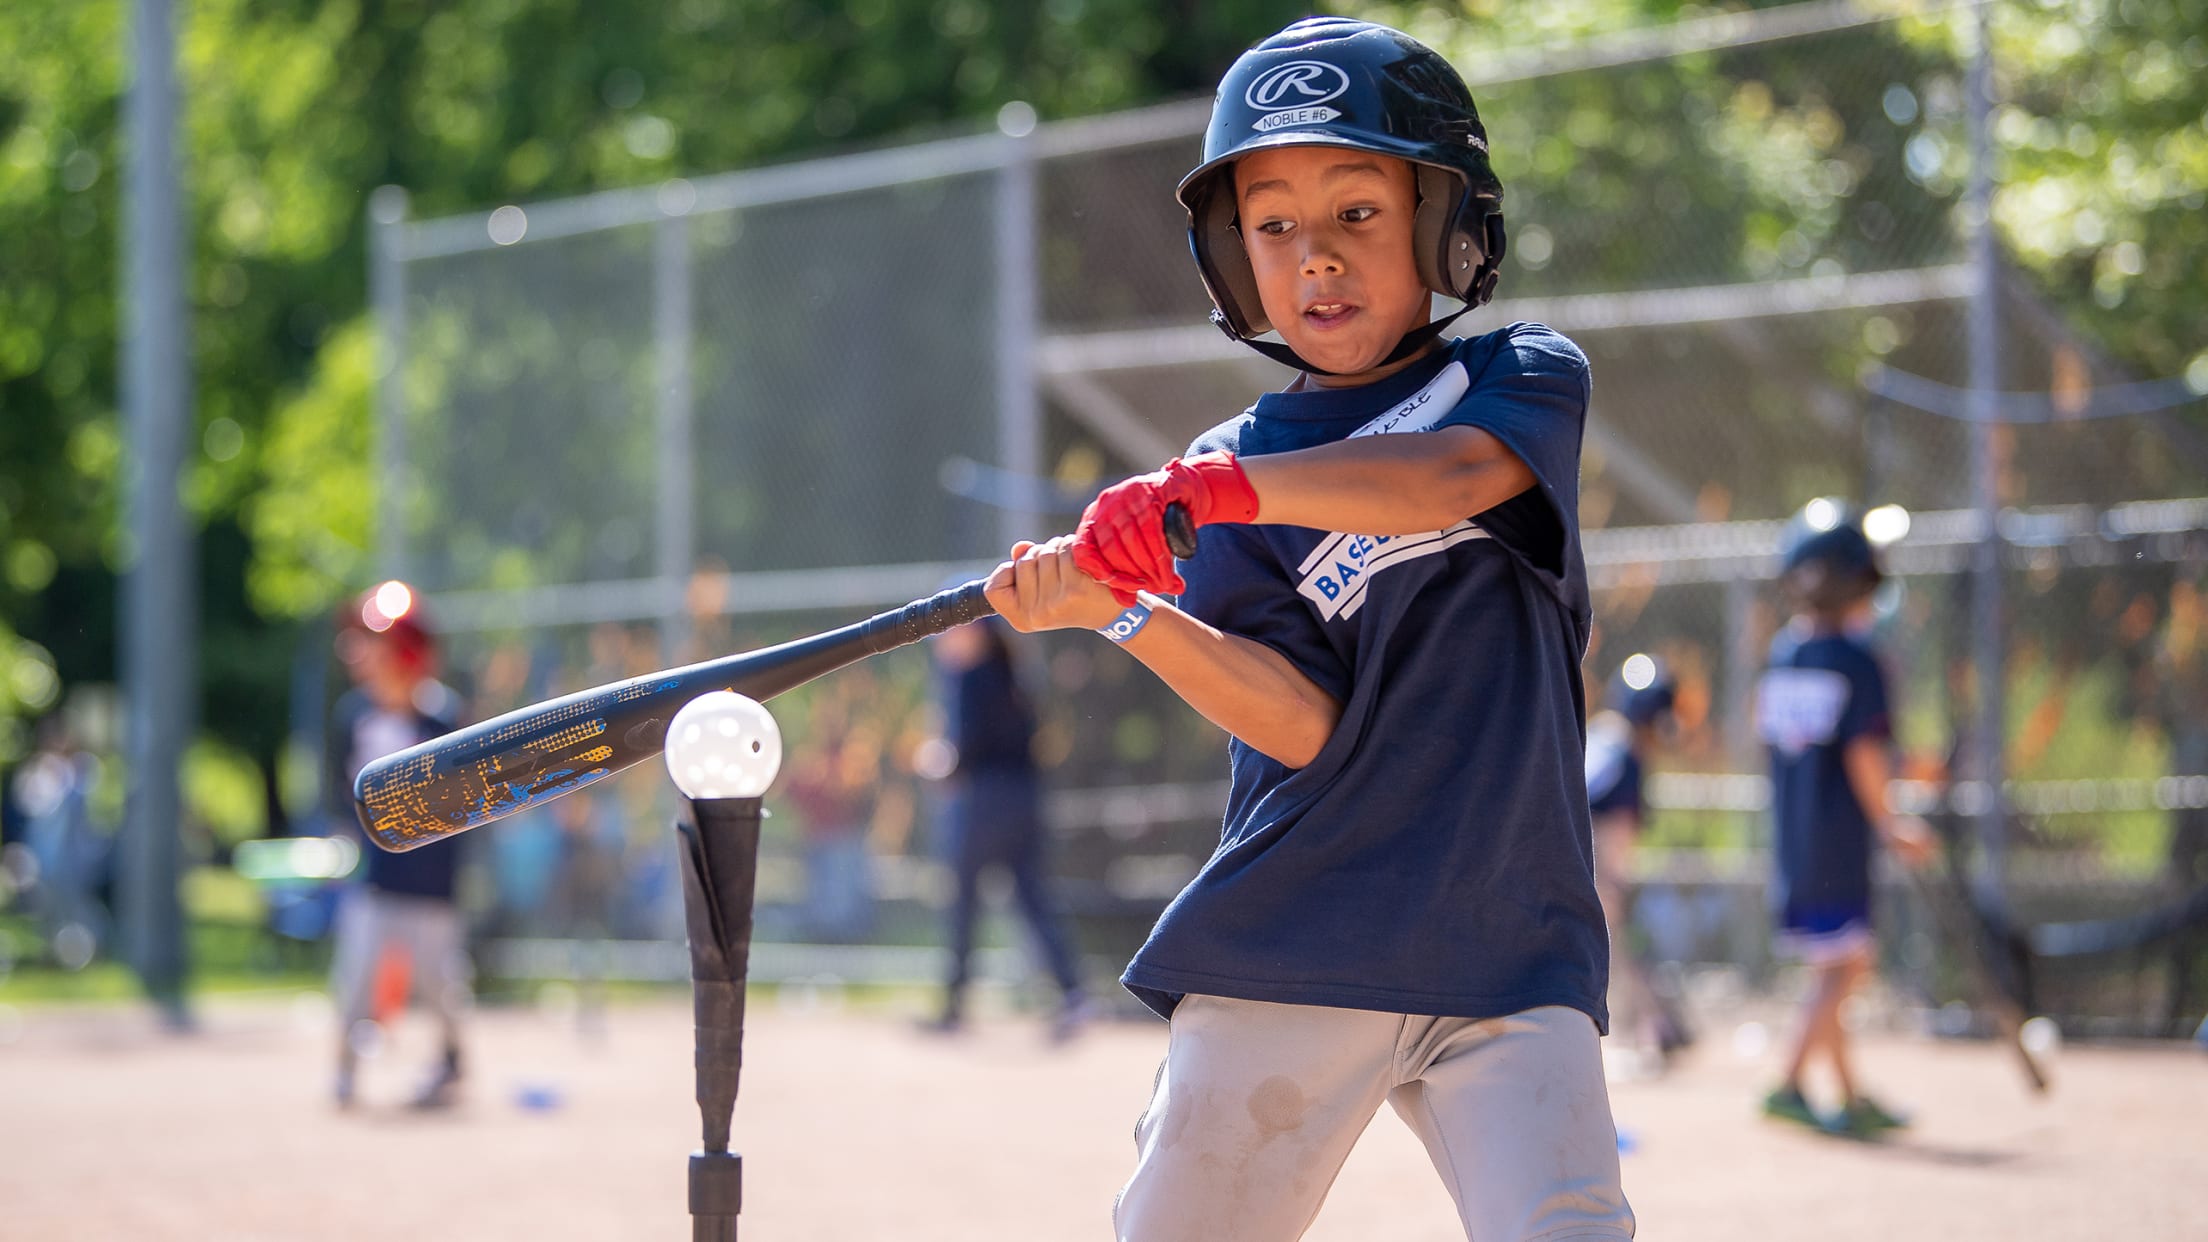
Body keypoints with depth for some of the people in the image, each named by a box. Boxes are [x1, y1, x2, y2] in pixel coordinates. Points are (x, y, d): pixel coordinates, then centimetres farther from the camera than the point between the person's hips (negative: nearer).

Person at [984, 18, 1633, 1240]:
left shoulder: (1525, 379, 7)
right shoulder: (1229, 470, 8)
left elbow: (1451, 475, -19)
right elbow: (1305, 724, -7)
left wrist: (1210, 491, -28)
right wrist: (1120, 609, -22)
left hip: (1510, 954, -1)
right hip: (1283, 957, 1)